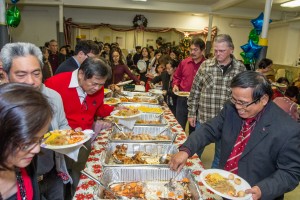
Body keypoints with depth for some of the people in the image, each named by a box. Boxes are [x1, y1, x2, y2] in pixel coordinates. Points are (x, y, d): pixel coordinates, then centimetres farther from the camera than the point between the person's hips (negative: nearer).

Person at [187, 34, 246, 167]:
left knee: (221, 153, 17)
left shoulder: (240, 69, -3)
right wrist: (191, 113, 0)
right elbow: (195, 90, 1)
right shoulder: (205, 65, -3)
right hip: (203, 118, 0)